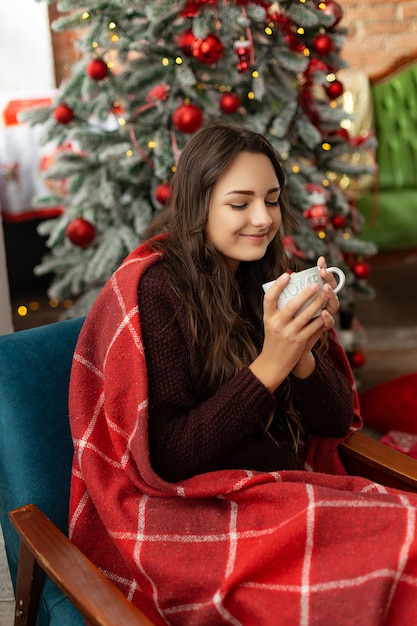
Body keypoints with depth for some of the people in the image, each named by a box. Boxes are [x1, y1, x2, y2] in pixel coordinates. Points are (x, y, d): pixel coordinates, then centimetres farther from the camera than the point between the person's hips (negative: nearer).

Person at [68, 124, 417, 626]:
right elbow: (165, 461, -15)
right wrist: (269, 366, -22)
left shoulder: (270, 281, 7)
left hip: (286, 491, 7)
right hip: (183, 522, -6)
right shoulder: (151, 291, -13)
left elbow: (337, 422, 5)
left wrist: (303, 352, -15)